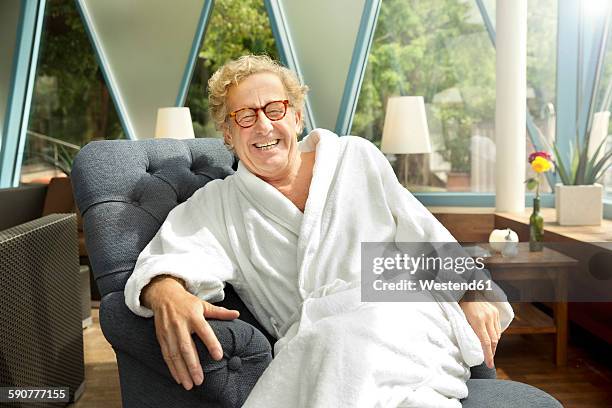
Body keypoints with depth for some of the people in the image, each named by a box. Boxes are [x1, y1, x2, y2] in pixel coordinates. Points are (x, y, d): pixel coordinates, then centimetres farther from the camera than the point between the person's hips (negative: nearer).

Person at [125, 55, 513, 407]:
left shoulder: (356, 157, 17)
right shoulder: (216, 204, 14)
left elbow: (426, 236, 15)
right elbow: (170, 257, -3)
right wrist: (166, 293, -28)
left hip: (400, 314, 0)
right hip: (311, 343, 1)